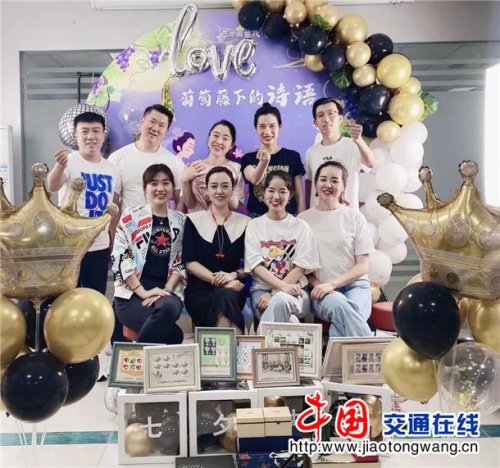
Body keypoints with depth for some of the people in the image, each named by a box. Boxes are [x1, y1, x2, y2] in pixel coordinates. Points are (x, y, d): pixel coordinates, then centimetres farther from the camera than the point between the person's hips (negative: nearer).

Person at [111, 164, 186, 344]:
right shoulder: (130, 217, 4)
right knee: (172, 333, -30)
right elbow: (121, 258, -4)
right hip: (132, 293, -3)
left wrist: (166, 290, -7)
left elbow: (181, 262, 9)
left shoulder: (181, 221, 13)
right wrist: (143, 292, -13)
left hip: (168, 291, 3)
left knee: (169, 307, -35)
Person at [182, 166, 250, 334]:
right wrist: (217, 280, -13)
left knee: (225, 297, -35)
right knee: (224, 298, -34)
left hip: (233, 290, 1)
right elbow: (189, 262, 0)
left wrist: (234, 275, -13)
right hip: (200, 291, -1)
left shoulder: (245, 223, 13)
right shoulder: (193, 220, 9)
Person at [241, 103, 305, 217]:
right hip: (256, 217, 0)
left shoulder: (293, 156, 3)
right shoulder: (248, 158, 4)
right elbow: (254, 179, -19)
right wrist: (264, 161, -36)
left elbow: (299, 195, 4)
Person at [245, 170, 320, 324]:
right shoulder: (254, 225, 8)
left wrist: (275, 293, -14)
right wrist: (282, 286, -19)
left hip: (294, 292, 0)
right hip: (262, 289, 0)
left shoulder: (301, 227, 7)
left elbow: (300, 268, -1)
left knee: (280, 301, -37)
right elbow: (256, 266, -2)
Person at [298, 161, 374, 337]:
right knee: (339, 305, -34)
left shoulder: (354, 216, 6)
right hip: (320, 290, 1)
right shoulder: (303, 219, 8)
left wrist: (331, 284, -11)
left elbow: (363, 266, 3)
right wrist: (317, 285, -11)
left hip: (354, 285, 0)